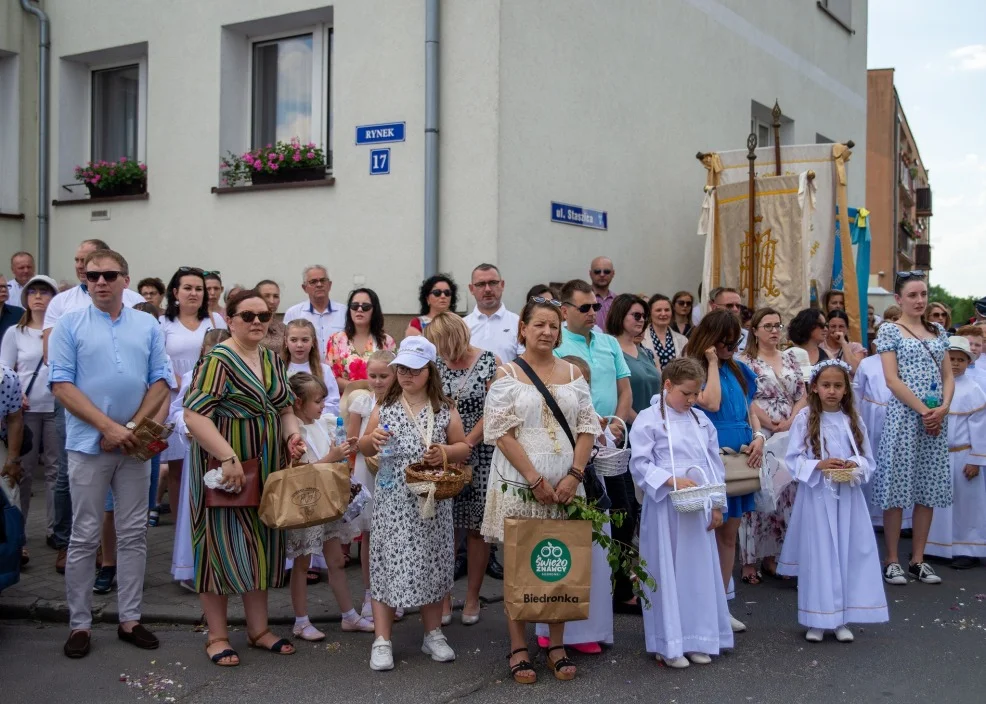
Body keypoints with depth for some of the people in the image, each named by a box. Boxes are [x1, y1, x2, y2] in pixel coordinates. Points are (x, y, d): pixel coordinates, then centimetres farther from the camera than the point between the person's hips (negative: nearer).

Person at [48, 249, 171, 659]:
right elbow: (61, 385, -7)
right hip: (88, 445, -2)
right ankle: (79, 624, 11)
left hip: (135, 444, 3)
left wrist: (132, 427, -9)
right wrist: (109, 427, -15)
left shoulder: (148, 327, 7)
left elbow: (160, 382, 4)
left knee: (134, 534, 7)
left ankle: (130, 619, 16)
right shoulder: (69, 326, 0)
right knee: (85, 537, 2)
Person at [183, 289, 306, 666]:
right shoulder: (219, 359, -13)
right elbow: (194, 414, -21)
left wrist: (292, 434, -2)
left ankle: (258, 629, 24)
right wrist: (228, 458, -27)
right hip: (225, 467, -7)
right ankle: (217, 636, 13)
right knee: (222, 544, 0)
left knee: (261, 545, 13)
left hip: (267, 468, 7)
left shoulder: (273, 360, 10)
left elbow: (285, 407, 19)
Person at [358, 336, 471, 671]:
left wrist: (446, 451, -13)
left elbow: (463, 448, 7)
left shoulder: (445, 409, 3)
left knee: (431, 562, 7)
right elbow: (364, 448, 10)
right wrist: (371, 439, -12)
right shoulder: (385, 406, 4)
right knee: (389, 561, -1)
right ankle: (382, 641, 6)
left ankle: (433, 634, 22)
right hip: (392, 499, 0)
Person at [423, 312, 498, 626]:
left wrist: (466, 444, -14)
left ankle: (472, 599, 16)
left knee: (476, 528, 4)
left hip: (480, 457, -3)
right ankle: (443, 598, 15)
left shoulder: (490, 362, -5)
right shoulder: (436, 364, 6)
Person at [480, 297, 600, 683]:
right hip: (519, 484, -3)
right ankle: (518, 649, 11)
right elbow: (501, 432, -8)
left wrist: (573, 474, -7)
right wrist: (535, 479, -13)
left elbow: (588, 428, 7)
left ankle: (557, 646, 17)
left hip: (565, 484, 3)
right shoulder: (506, 375, 0)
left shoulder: (572, 373, 11)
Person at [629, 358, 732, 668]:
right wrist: (672, 480, -22)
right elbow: (640, 464, -10)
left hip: (698, 508, 6)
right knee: (667, 573, 0)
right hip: (665, 507, -5)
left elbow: (715, 464, 14)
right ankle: (668, 644, 8)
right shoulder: (649, 419, -6)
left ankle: (697, 639, 20)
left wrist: (717, 504, 9)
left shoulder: (702, 421, 11)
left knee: (700, 571, 9)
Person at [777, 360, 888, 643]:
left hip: (848, 496, 3)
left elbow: (868, 459, 8)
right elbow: (793, 460, -4)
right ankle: (817, 620, 11)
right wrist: (819, 465, -19)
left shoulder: (852, 420, 5)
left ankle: (842, 619, 15)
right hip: (816, 496, -3)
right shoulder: (805, 419, -4)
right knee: (818, 556, 2)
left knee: (848, 554, 5)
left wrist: (855, 466, -12)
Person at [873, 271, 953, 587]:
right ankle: (892, 561, 5)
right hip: (904, 416, -5)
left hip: (936, 418, 5)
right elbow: (892, 379, -9)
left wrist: (943, 409, -6)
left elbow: (948, 376, 12)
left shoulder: (937, 332, 14)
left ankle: (918, 560, 15)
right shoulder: (890, 330, -2)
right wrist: (923, 410, -15)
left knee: (929, 489, 7)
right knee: (898, 488, -3)